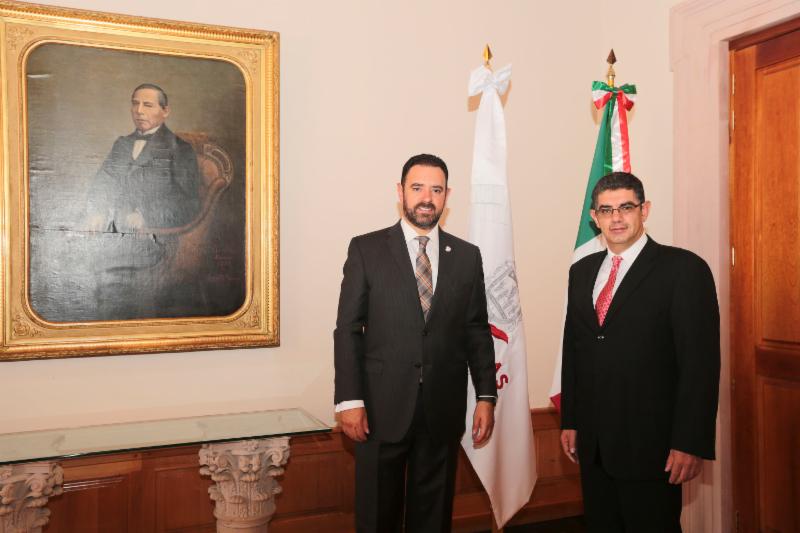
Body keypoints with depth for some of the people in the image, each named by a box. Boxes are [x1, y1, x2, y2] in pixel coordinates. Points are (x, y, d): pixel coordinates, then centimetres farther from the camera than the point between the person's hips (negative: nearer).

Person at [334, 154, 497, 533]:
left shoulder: (467, 256, 6)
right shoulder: (366, 249, -1)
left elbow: (477, 331, 8)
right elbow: (347, 329, -3)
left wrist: (486, 396, 2)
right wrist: (349, 400, -9)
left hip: (444, 409, 2)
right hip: (382, 408, -2)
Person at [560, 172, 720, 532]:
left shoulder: (684, 269, -8)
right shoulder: (582, 271, 10)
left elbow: (701, 362, -12)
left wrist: (690, 443, -15)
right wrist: (570, 421, 10)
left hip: (650, 445, -5)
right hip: (592, 443, 5)